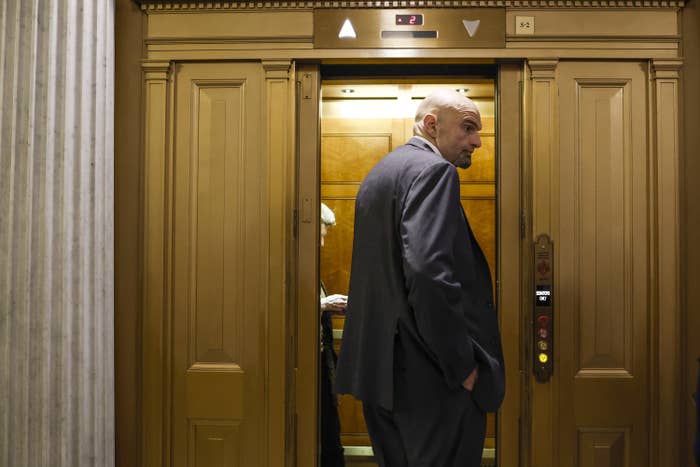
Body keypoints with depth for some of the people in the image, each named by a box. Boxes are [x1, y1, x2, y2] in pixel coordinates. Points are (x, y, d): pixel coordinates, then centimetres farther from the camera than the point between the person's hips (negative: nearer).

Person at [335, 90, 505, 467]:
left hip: (378, 365, 10)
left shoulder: (380, 171, 16)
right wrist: (463, 364, -17)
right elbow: (429, 271, -27)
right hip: (428, 374, -9)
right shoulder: (433, 169, -13)